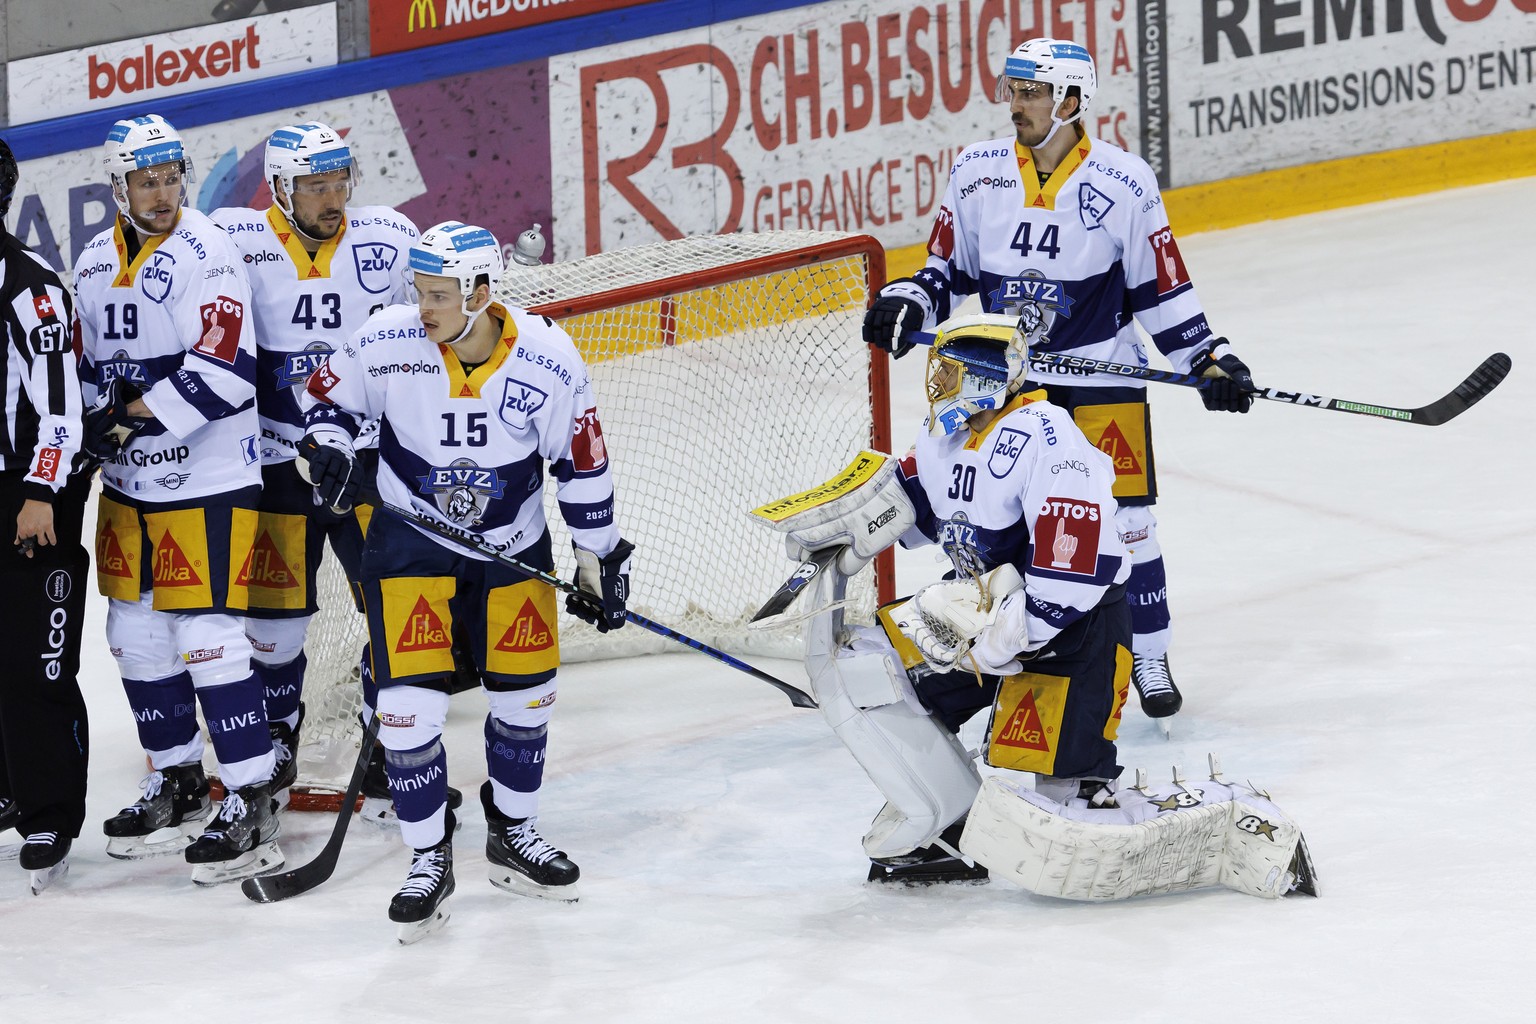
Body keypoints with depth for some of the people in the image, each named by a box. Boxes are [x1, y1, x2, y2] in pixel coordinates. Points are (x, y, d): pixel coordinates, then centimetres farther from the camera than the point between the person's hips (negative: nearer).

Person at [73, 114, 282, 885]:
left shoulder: (205, 255, -13)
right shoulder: (95, 263, 10)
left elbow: (225, 370, -21)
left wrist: (136, 416, -20)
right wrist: (97, 425, 0)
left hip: (208, 481, -8)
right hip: (130, 482, 8)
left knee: (208, 638, -11)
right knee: (137, 635, 13)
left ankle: (250, 801, -7)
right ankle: (178, 783, 28)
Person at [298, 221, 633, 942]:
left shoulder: (546, 360, -18)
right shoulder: (388, 342, -19)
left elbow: (582, 460, -6)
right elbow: (327, 395, 0)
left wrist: (601, 559, -2)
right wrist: (327, 448, -20)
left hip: (512, 544, 2)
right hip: (411, 538, -1)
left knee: (524, 695, 11)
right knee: (411, 701, -10)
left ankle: (513, 833, 34)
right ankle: (429, 860, 5)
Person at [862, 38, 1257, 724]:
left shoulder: (1123, 183, -9)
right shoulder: (978, 172, -1)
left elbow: (1161, 286, -2)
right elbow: (949, 264, 9)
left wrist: (1209, 359, -7)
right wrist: (907, 304, -8)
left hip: (1102, 371, -3)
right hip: (1004, 374, 3)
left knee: (1124, 516, -3)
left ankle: (1148, 655, 12)